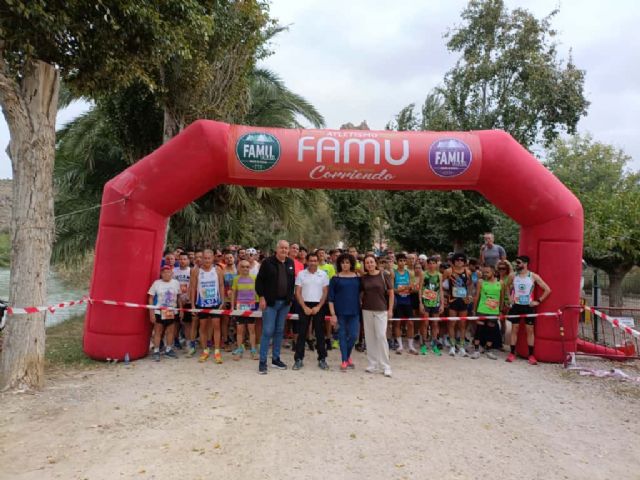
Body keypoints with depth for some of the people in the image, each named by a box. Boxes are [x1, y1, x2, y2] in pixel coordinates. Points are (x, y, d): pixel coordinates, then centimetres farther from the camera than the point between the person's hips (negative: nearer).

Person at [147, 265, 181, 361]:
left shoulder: (176, 283, 1)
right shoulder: (157, 283, -6)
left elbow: (179, 297, 9)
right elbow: (151, 298, -4)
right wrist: (151, 313, -8)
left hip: (171, 312, 3)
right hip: (159, 312, -3)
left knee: (171, 331, 12)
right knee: (158, 332, 5)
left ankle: (168, 349, 27)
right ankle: (156, 351, 14)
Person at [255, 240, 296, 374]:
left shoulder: (291, 263, 8)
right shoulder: (267, 262, -7)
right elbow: (259, 280, -6)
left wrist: (290, 297, 11)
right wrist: (261, 297, -11)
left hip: (285, 303, 5)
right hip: (270, 302, -5)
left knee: (279, 331, 12)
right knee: (268, 331, -5)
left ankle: (276, 359, 23)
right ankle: (262, 362, 3)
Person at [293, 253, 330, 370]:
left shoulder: (323, 274, 2)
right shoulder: (301, 274, 1)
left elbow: (325, 292, 1)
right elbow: (298, 293, 0)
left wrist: (318, 307, -9)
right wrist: (305, 307, -9)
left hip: (319, 306, 0)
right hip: (304, 306, 0)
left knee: (320, 333, 5)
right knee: (302, 333, 2)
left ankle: (322, 359, 14)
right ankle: (298, 359, 9)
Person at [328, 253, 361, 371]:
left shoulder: (357, 277, 5)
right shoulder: (335, 278, -1)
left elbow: (361, 293, 10)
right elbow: (331, 297, -3)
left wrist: (361, 309, 4)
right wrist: (333, 314, -9)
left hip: (354, 311, 2)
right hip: (340, 312, -1)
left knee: (354, 335, 0)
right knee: (342, 335, 3)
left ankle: (347, 356, 26)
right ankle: (344, 360, 16)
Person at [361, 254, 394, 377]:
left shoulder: (384, 275, -4)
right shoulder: (363, 278, 4)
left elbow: (391, 293, -1)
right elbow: (360, 293, 13)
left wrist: (390, 309, -4)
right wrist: (361, 304, 4)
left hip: (381, 310, -3)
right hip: (367, 310, 3)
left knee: (381, 336, -7)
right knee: (370, 337, 6)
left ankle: (386, 366, 5)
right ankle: (373, 364, 18)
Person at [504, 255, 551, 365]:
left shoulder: (534, 276, -8)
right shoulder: (512, 276, 0)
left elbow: (547, 290, -4)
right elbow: (507, 286, 20)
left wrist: (538, 301, -7)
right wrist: (510, 297, 8)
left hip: (528, 306, -2)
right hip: (516, 305, 2)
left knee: (530, 330, 3)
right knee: (514, 329, 4)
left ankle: (531, 355, 11)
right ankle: (512, 353, 10)